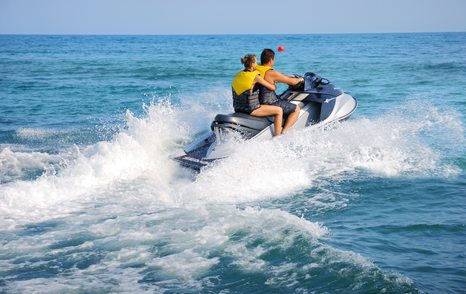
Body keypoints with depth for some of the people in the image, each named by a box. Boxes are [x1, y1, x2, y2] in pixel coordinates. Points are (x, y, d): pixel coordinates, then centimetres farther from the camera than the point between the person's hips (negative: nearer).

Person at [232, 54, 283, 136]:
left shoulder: (238, 75, 7)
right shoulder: (255, 76, -14)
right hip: (251, 109, -8)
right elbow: (272, 88, -8)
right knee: (279, 110, 1)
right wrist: (274, 84, 15)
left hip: (238, 109, 8)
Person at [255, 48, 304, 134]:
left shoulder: (255, 69, 4)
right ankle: (283, 133, -10)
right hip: (268, 104, -9)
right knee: (296, 109, 0)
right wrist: (299, 79, 11)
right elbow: (292, 82, -10)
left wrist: (287, 77, 26)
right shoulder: (271, 73, -20)